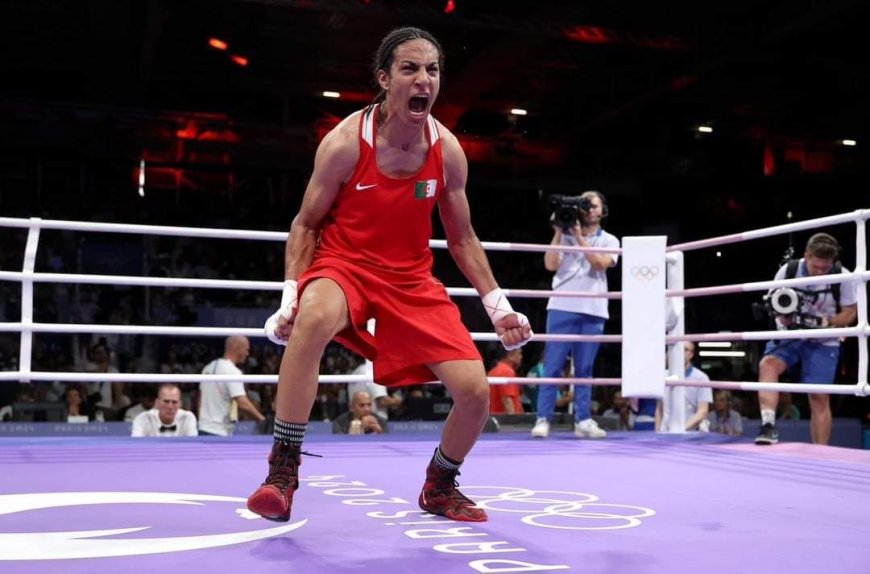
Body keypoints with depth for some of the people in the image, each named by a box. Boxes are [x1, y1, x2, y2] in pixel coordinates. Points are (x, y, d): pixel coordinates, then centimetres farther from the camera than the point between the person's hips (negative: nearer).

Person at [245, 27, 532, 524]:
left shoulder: (448, 151, -5)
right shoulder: (345, 142, -15)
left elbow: (462, 240, 6)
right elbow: (306, 225, -4)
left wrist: (498, 306, 1)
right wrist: (290, 296, -15)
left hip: (413, 279, 4)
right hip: (344, 263, -3)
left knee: (475, 390, -8)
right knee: (314, 317, -40)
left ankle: (440, 486, 24)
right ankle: (283, 471, -25)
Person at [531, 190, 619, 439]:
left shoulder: (609, 240, 13)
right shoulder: (565, 236, 11)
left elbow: (601, 263, -6)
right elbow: (551, 264, -2)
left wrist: (579, 237, -7)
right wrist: (558, 232, -4)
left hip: (593, 311, 1)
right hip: (562, 308, -1)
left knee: (584, 369, 4)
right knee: (552, 366, -4)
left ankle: (583, 420, 8)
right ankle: (543, 419, -3)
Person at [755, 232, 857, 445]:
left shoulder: (843, 277, -12)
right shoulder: (788, 270, -10)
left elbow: (850, 312, -4)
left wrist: (827, 322, -23)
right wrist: (783, 316, -23)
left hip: (823, 342, -1)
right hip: (789, 335, 1)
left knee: (819, 397, -2)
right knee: (767, 364, -28)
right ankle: (768, 425, -36)